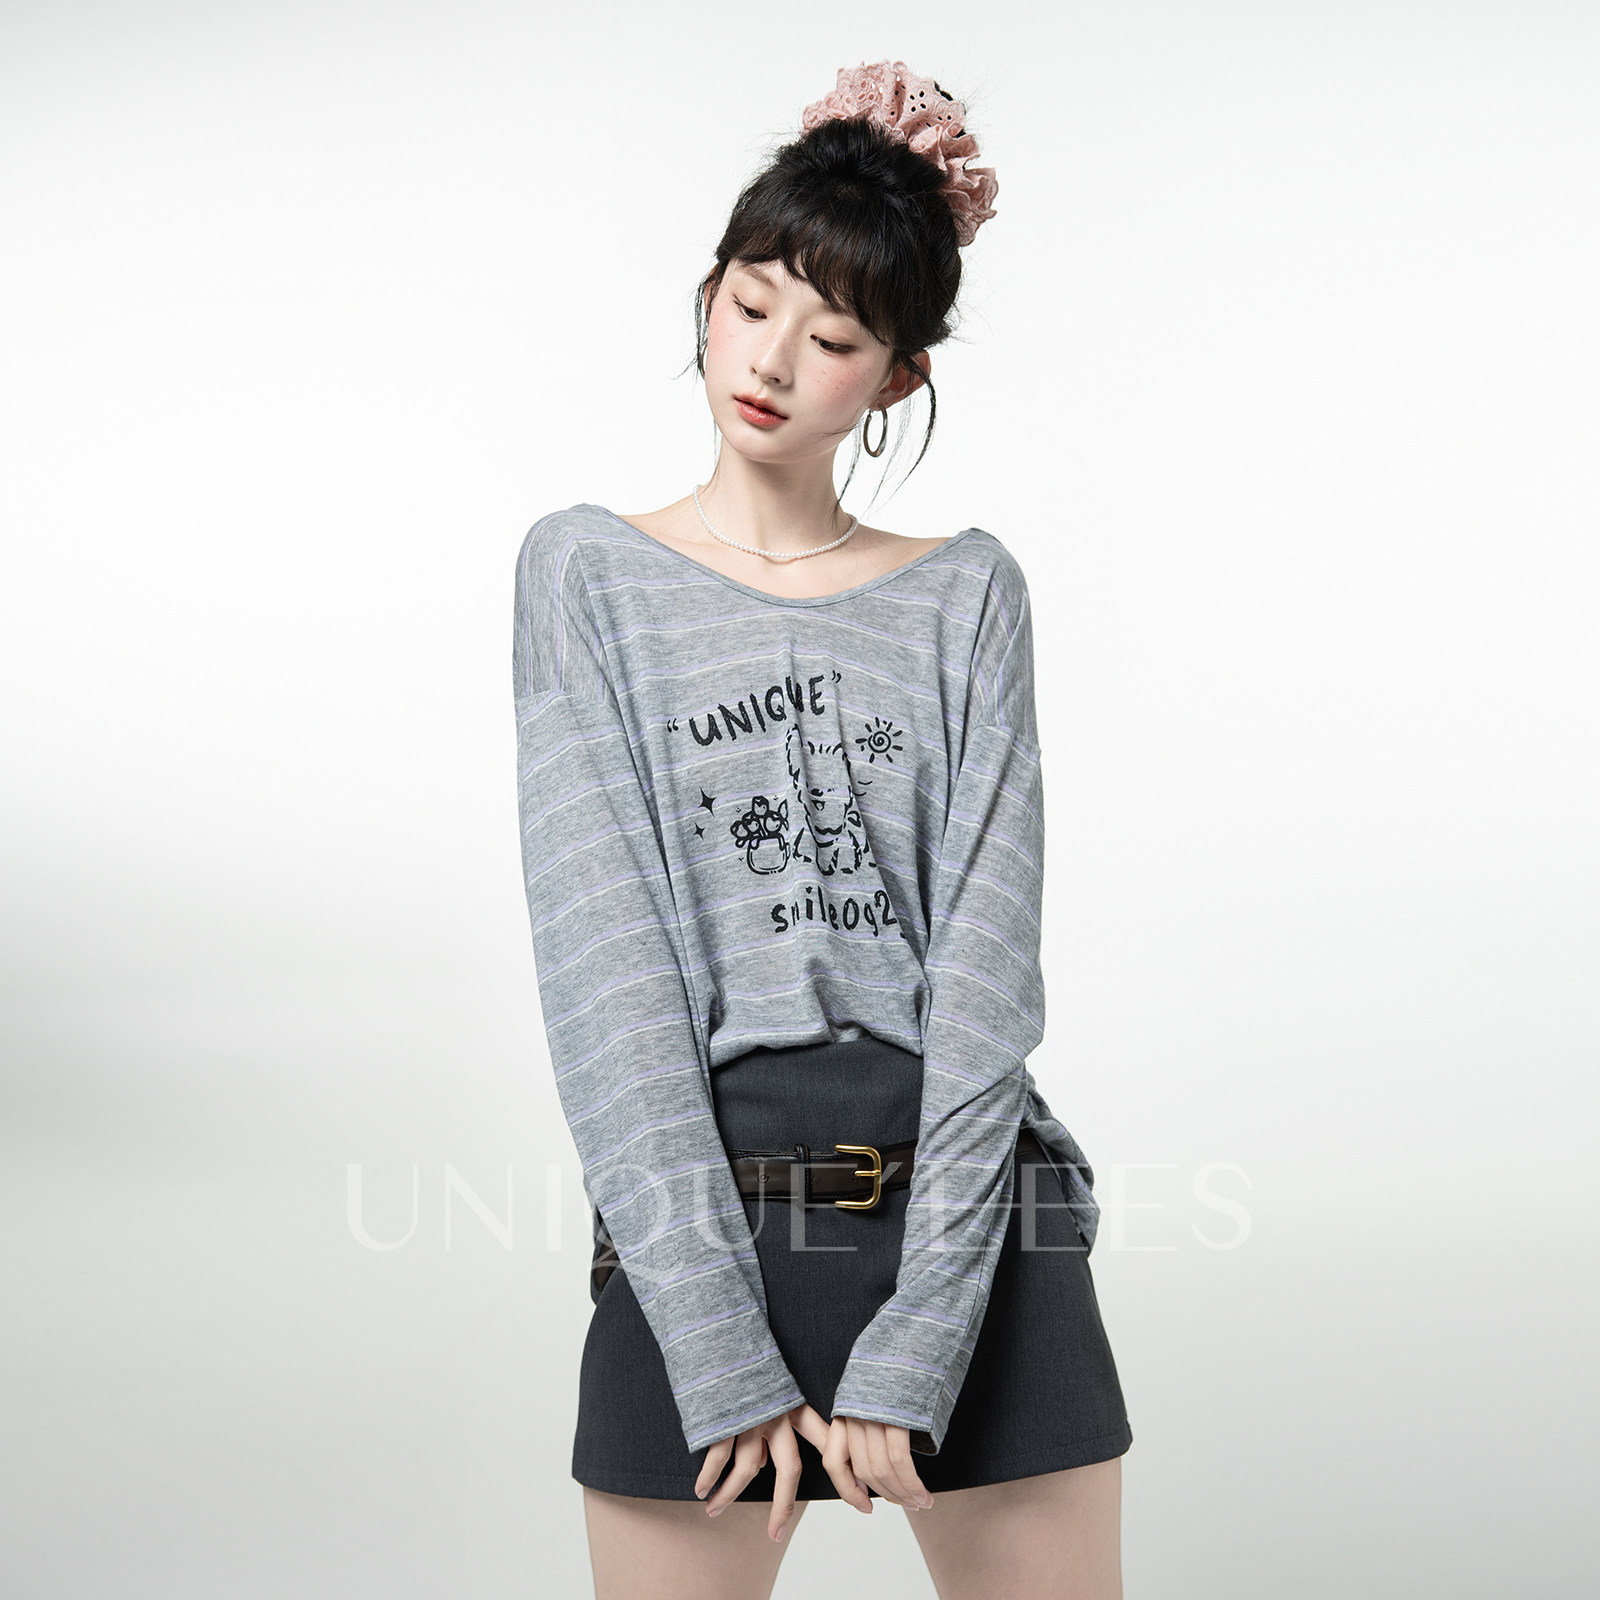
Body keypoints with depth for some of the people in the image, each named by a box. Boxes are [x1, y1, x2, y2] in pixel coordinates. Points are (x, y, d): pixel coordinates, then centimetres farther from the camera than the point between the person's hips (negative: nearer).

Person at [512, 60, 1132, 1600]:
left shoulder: (967, 595, 6)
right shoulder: (591, 575, 3)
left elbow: (987, 960, -3)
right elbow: (604, 962, -6)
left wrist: (907, 1350, -12)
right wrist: (727, 1356, -13)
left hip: (972, 1205, 1)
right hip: (701, 1213, -1)